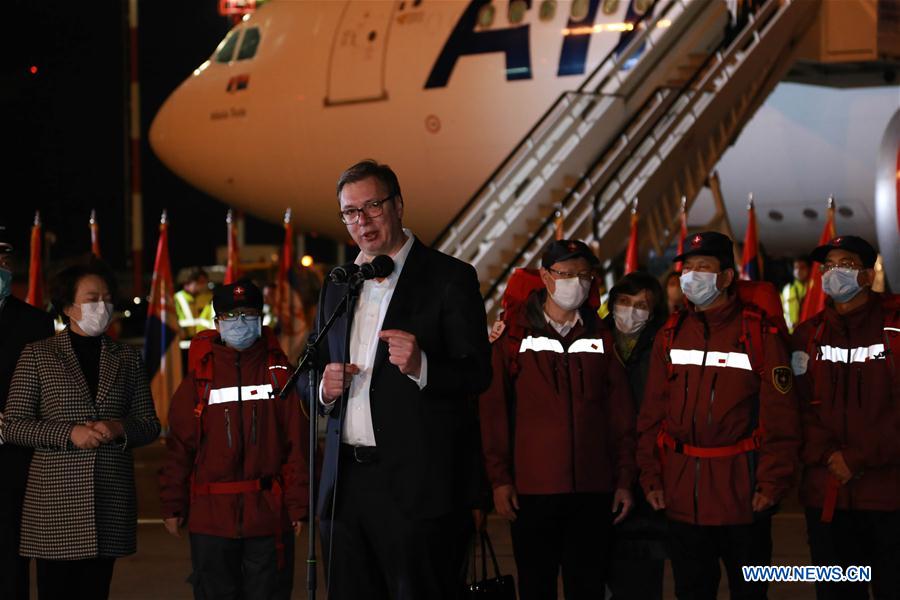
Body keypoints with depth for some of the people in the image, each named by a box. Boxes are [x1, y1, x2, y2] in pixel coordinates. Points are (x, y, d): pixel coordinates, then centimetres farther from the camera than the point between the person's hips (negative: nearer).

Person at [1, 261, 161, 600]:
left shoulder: (127, 358, 13)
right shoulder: (38, 355, 4)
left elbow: (150, 425, 14)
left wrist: (119, 428, -8)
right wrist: (69, 434, -14)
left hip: (111, 498, 3)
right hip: (55, 498, -3)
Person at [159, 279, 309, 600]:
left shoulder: (280, 374, 4)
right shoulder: (199, 378, 5)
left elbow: (297, 443, 1)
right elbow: (179, 446, 5)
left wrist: (298, 504, -4)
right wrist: (173, 504, 2)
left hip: (269, 514, -1)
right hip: (210, 514, 1)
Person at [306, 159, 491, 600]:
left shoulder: (449, 278, -2)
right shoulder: (338, 286, 17)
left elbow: (476, 373, -7)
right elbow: (307, 376, 23)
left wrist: (421, 366, -26)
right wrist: (324, 386, -1)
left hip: (414, 482, -6)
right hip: (345, 482, 6)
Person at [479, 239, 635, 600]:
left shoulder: (600, 337, 12)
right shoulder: (515, 335, 3)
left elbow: (620, 414, 11)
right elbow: (493, 409, 0)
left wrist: (624, 479, 5)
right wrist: (499, 478, -5)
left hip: (593, 489, 2)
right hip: (532, 487, -2)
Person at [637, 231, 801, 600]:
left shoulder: (760, 334, -4)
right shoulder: (671, 335, 9)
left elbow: (781, 418, -7)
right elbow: (652, 414, 10)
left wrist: (772, 484, -12)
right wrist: (651, 477, 3)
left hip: (743, 494, -4)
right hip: (682, 496, 4)